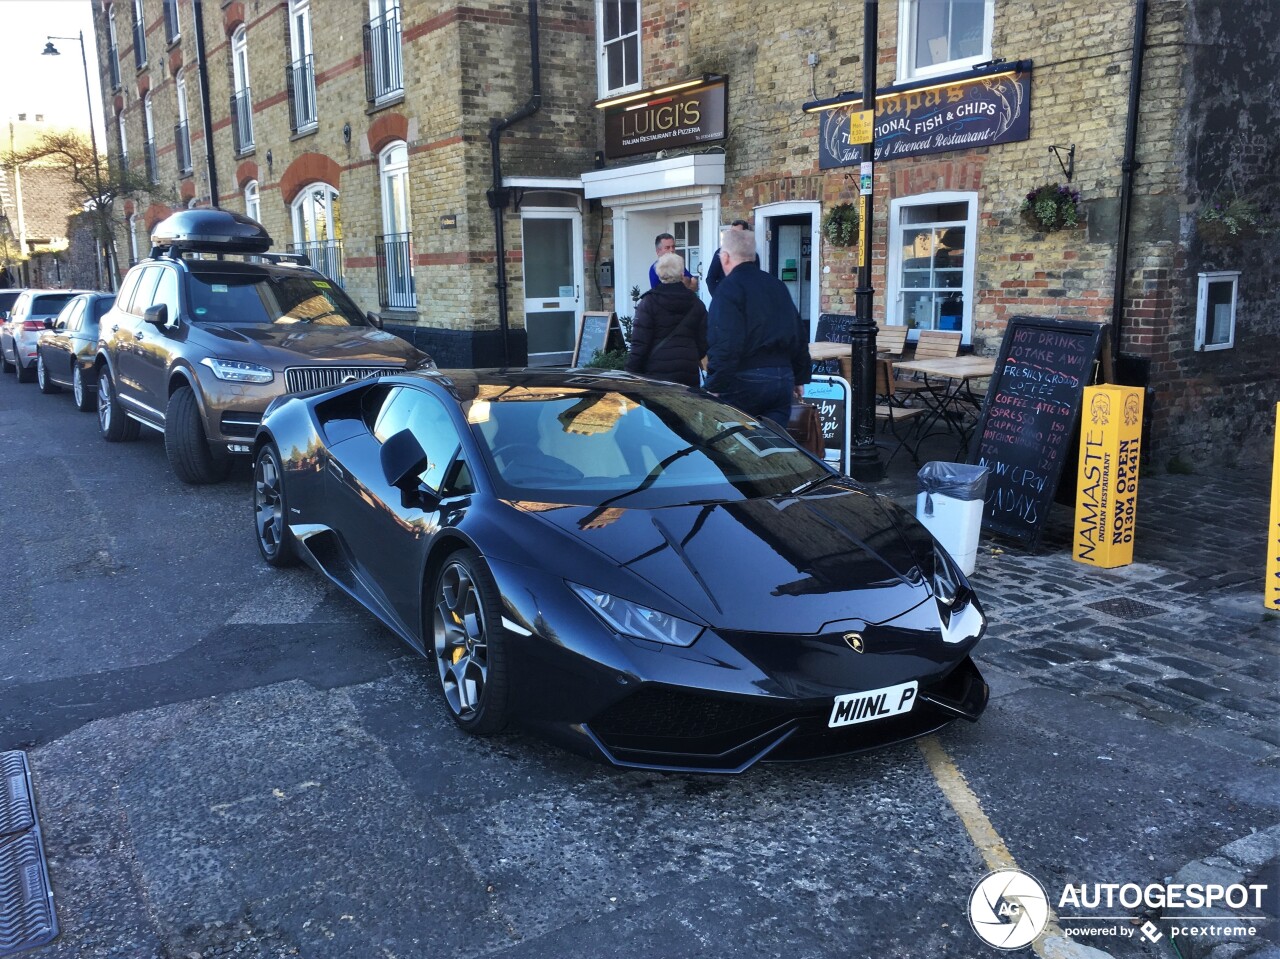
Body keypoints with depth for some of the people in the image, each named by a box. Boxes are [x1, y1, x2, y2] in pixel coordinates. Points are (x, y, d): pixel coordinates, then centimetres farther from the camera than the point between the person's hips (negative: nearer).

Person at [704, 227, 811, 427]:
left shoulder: (730, 287, -9)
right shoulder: (777, 285, 16)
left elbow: (725, 344, -20)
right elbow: (799, 336, 20)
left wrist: (714, 387, -18)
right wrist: (799, 378, 26)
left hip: (743, 380, -7)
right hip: (783, 379, 7)